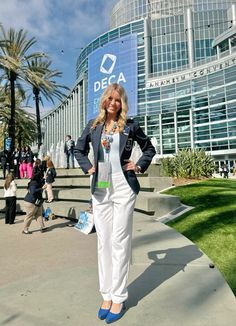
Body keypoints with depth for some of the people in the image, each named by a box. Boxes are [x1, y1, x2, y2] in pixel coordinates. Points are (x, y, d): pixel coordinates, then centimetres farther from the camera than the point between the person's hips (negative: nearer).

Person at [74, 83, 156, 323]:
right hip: (100, 189, 3)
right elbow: (79, 149, 21)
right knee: (103, 241, 8)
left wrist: (139, 166, 0)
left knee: (119, 241, 1)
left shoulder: (130, 125, 3)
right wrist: (87, 167, 6)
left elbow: (149, 148, 13)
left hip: (123, 188, -3)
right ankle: (107, 294, 23)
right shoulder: (93, 125, 10)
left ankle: (118, 297, 16)